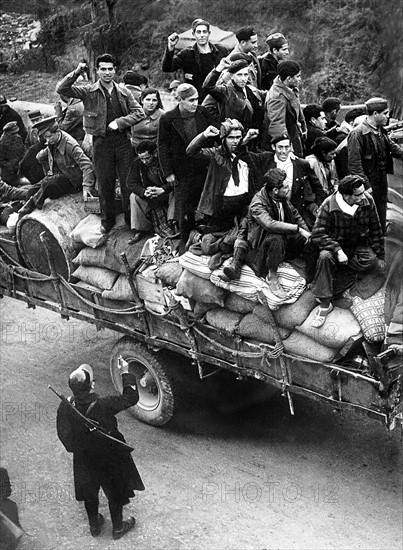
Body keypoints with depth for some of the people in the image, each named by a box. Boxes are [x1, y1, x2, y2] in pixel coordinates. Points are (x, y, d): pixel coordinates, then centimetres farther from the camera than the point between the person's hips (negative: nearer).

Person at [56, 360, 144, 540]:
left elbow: (63, 434, -7)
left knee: (89, 492, 27)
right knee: (115, 493, 22)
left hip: (83, 460, 4)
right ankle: (118, 527, 42)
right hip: (109, 461, -3)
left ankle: (94, 525, 48)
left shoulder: (65, 407, -23)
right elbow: (131, 397, -23)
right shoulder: (102, 406, -36)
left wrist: (74, 448, 12)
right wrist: (126, 373, -14)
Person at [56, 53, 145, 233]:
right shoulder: (89, 92, 0)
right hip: (101, 142, -1)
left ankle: (131, 218, 18)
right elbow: (61, 89, -8)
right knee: (105, 183, 7)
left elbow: (139, 113, 4)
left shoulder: (123, 92, 6)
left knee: (128, 181, 4)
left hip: (122, 139, 1)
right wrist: (76, 73, -20)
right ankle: (107, 219, 22)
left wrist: (119, 122, -9)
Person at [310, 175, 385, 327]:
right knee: (325, 257, -35)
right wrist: (337, 250, -33)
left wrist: (380, 256, 4)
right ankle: (324, 304, -28)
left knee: (371, 261, -30)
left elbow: (375, 230, 2)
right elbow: (317, 234, -21)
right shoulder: (329, 205, -19)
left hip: (358, 245, 3)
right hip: (335, 244, -2)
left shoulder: (368, 201, -10)